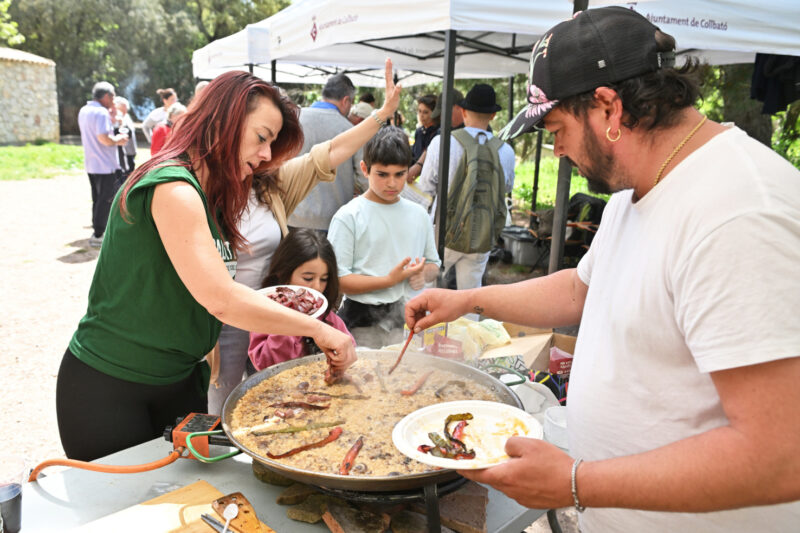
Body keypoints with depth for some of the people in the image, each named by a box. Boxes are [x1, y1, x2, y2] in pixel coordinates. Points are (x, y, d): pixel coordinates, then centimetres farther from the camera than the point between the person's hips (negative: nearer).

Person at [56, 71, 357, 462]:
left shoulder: (206, 192, 7)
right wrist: (318, 329, -26)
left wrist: (264, 303, -4)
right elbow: (220, 300, -32)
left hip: (179, 380, 8)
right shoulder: (173, 188, -23)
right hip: (109, 388, -8)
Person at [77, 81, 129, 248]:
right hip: (105, 165, -9)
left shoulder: (83, 111, 13)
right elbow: (103, 138, -26)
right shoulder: (101, 112, -17)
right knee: (106, 200, -1)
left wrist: (110, 116, 14)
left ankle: (97, 231, 24)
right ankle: (98, 235, 2)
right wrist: (118, 140, -8)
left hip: (91, 164, 9)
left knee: (97, 199, 17)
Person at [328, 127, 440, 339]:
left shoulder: (418, 214, 9)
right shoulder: (348, 217, -7)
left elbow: (433, 264, 18)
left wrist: (423, 274, -6)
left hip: (411, 314, 4)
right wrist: (390, 280, -20)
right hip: (363, 318, -4)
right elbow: (337, 280, -12)